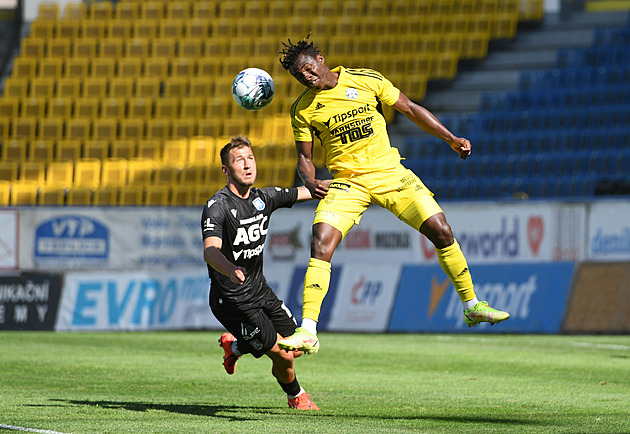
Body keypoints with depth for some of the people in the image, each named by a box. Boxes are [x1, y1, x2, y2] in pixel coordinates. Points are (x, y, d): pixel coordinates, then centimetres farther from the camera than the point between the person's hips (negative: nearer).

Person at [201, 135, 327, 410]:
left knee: (297, 346, 11)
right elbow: (210, 251, -37)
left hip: (260, 291, 8)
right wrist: (230, 270, -57)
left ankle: (236, 345, 34)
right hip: (233, 301, -8)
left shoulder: (264, 198, 1)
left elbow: (301, 193, 19)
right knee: (283, 356, -8)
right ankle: (296, 397, 26)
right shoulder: (217, 207, -21)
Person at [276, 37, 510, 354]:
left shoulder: (366, 81, -4)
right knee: (320, 245, -23)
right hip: (347, 182, -1)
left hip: (389, 173, 1)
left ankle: (472, 306, 12)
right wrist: (310, 182, -18)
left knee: (441, 232, -7)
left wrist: (451, 139, 1)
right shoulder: (303, 109, -3)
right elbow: (304, 158, 5)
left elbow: (410, 109, 5)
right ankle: (307, 333, -22)